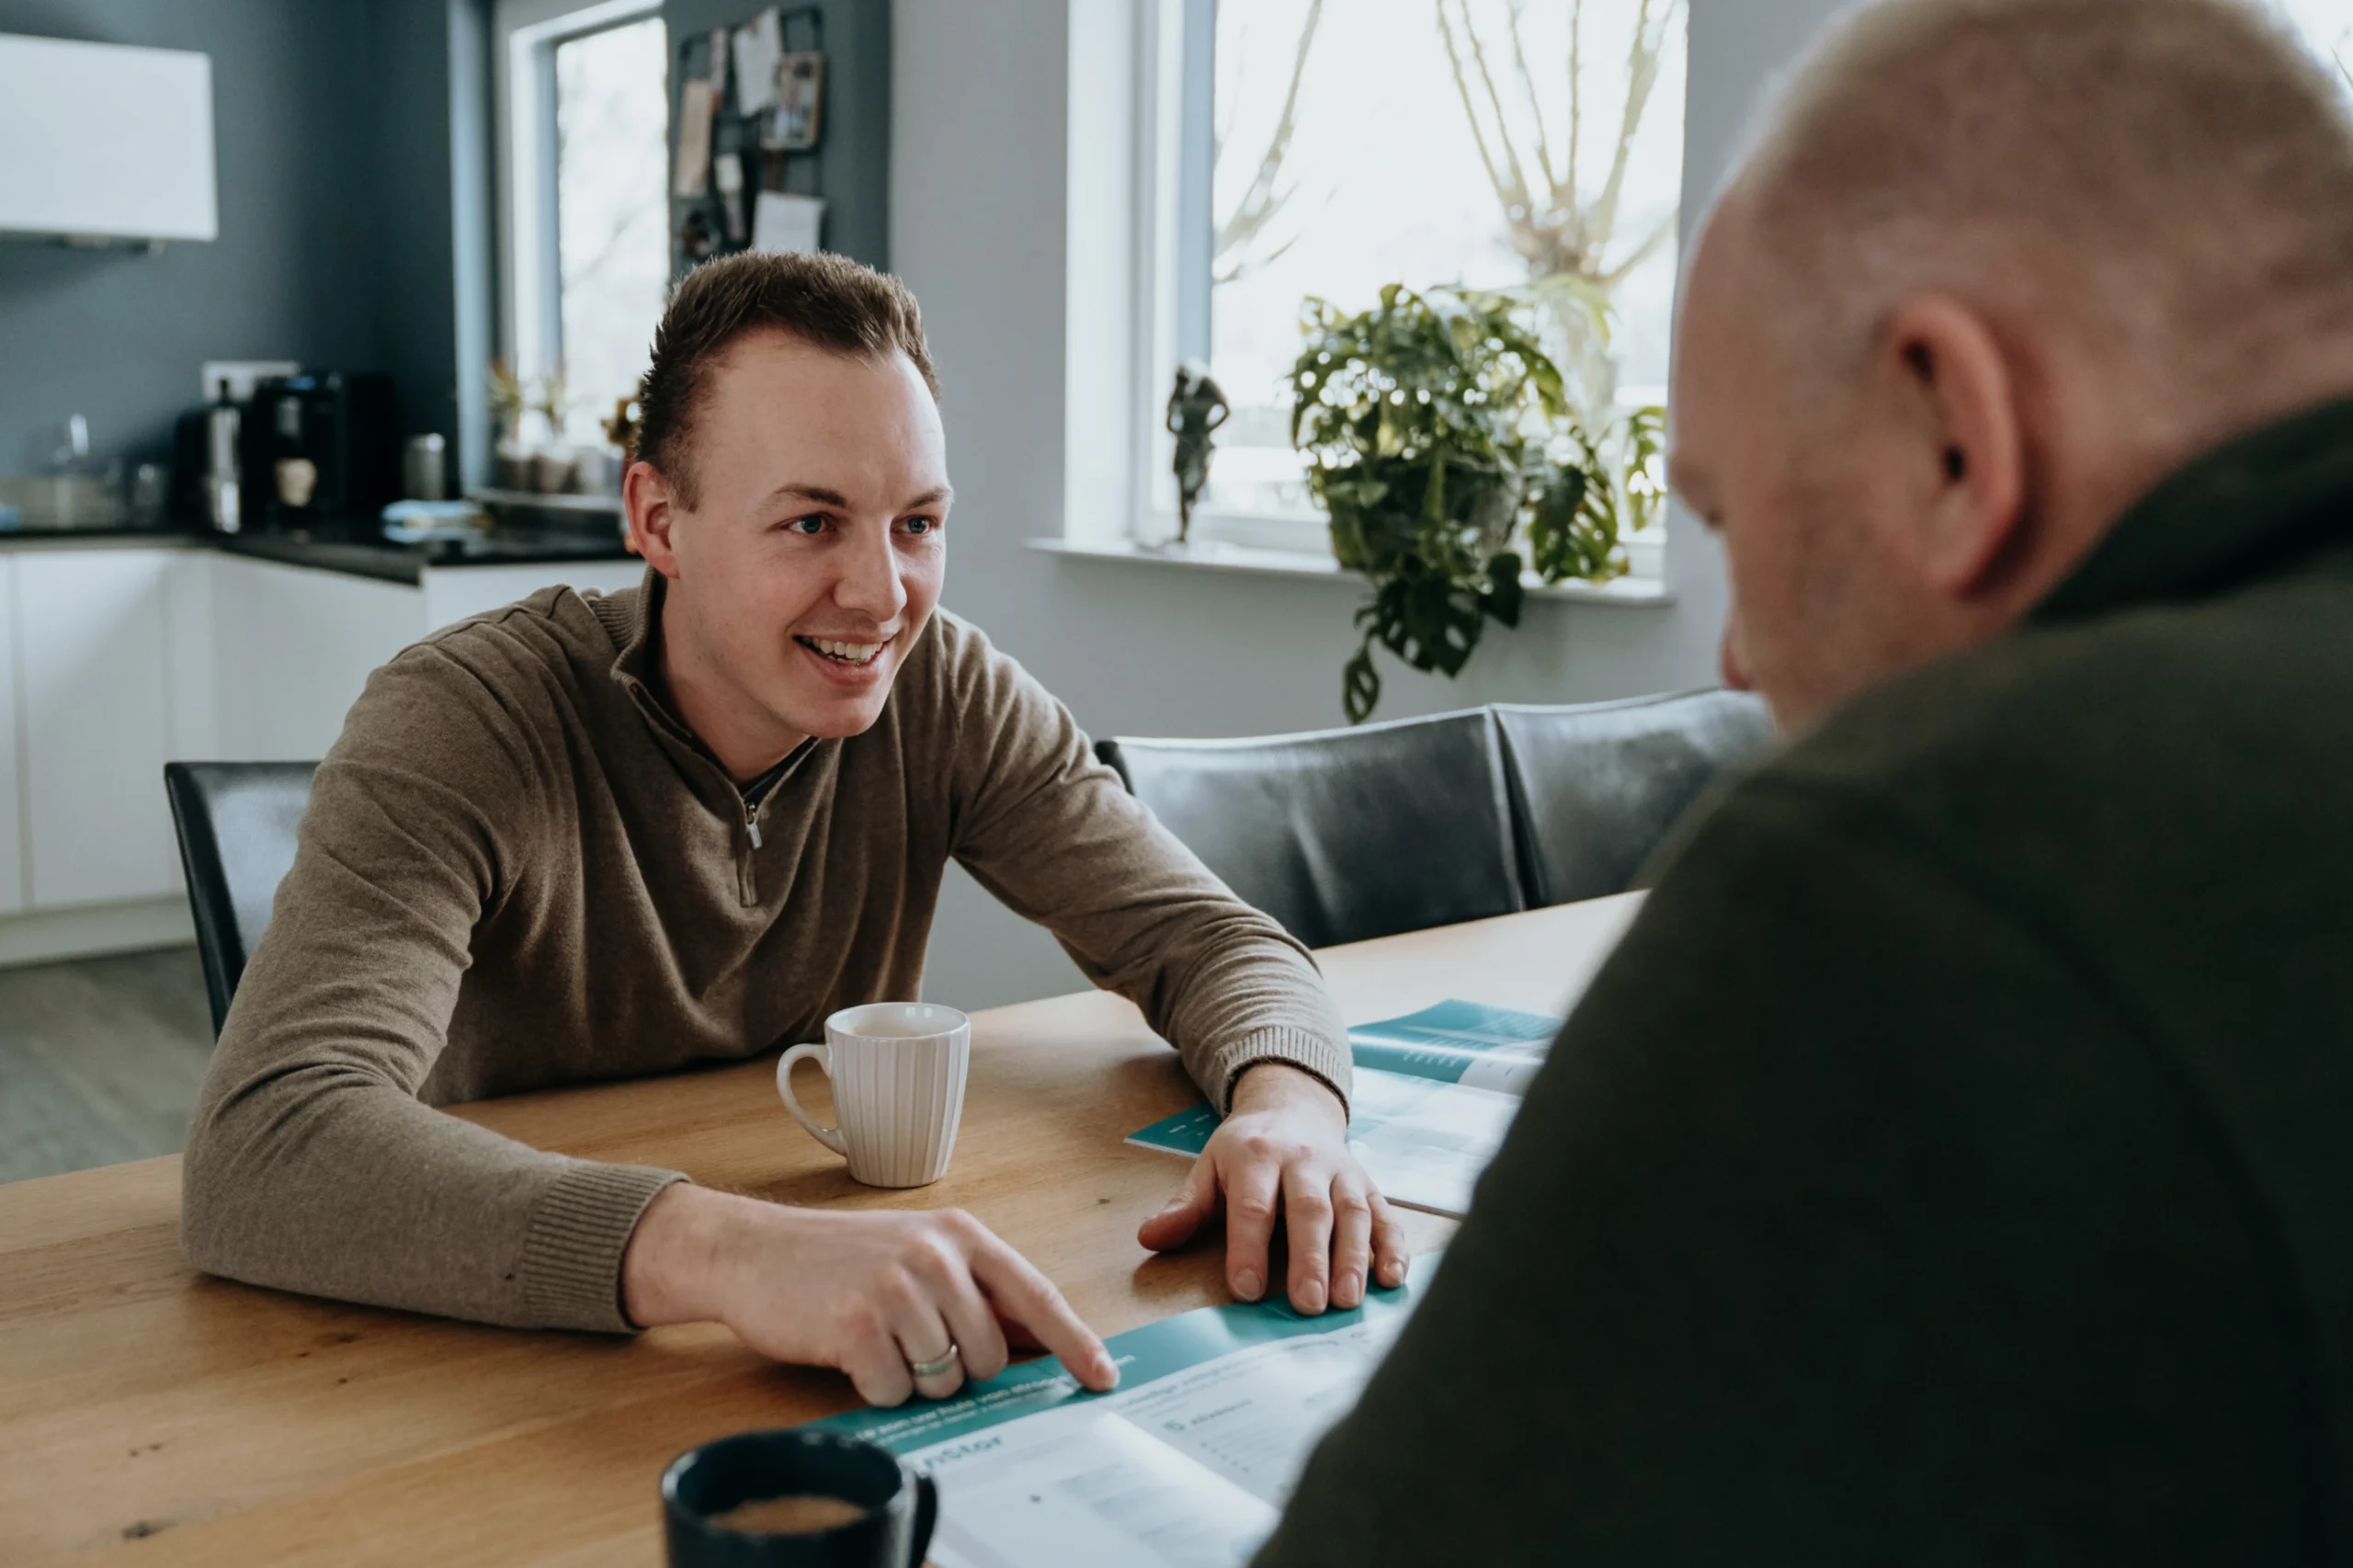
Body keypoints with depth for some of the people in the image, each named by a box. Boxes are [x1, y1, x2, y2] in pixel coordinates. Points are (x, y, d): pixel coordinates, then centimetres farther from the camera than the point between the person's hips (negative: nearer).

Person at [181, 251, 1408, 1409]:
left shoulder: (941, 696, -7)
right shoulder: (460, 724, -20)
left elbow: (1205, 935, -3)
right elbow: (259, 1155, -34)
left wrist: (1287, 1100, -27)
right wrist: (725, 1249, -48)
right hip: (510, 1359, -2)